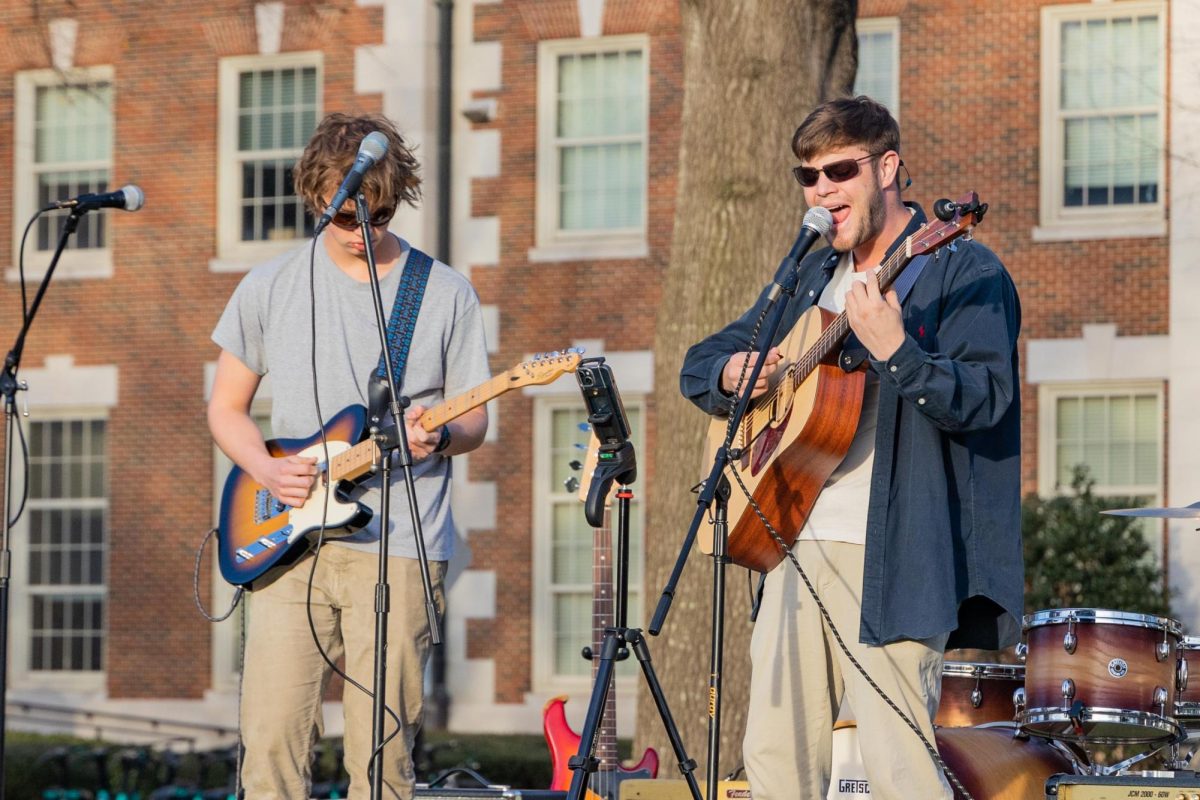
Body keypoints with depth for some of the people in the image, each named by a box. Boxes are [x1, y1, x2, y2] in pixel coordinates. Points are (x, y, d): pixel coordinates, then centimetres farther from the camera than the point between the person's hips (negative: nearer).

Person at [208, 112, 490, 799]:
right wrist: (265, 469, -5)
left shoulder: (446, 294, 6)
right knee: (272, 740, -7)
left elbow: (474, 422, 10)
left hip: (399, 545, -1)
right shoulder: (269, 289, 8)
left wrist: (440, 434, -14)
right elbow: (226, 409, 15)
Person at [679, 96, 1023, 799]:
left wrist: (894, 351, -32)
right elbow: (698, 365, 25)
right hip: (798, 547, 7)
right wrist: (730, 373, 1)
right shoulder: (810, 279, 19)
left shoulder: (961, 272, -3)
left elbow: (982, 402, -16)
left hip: (892, 554, -7)